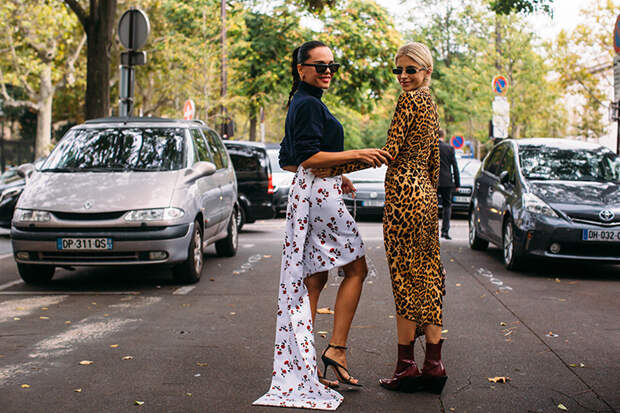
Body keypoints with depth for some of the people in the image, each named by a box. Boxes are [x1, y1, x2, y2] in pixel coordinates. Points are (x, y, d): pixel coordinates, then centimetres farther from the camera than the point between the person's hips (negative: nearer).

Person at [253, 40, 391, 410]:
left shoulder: (300, 104, 19)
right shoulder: (310, 105, -12)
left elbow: (288, 161, 22)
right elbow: (309, 157, -20)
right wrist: (357, 155, -20)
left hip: (307, 193, 10)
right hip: (320, 195, -10)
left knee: (313, 279, 8)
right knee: (356, 268, 1)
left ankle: (303, 365, 9)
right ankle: (337, 349, -1)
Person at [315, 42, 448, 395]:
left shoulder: (409, 101, -11)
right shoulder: (430, 102, 17)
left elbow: (389, 153, -18)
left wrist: (334, 170, -17)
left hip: (404, 193, -9)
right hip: (426, 194, 9)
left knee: (405, 278, -3)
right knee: (427, 276, 9)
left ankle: (407, 366, 3)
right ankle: (433, 365, 12)